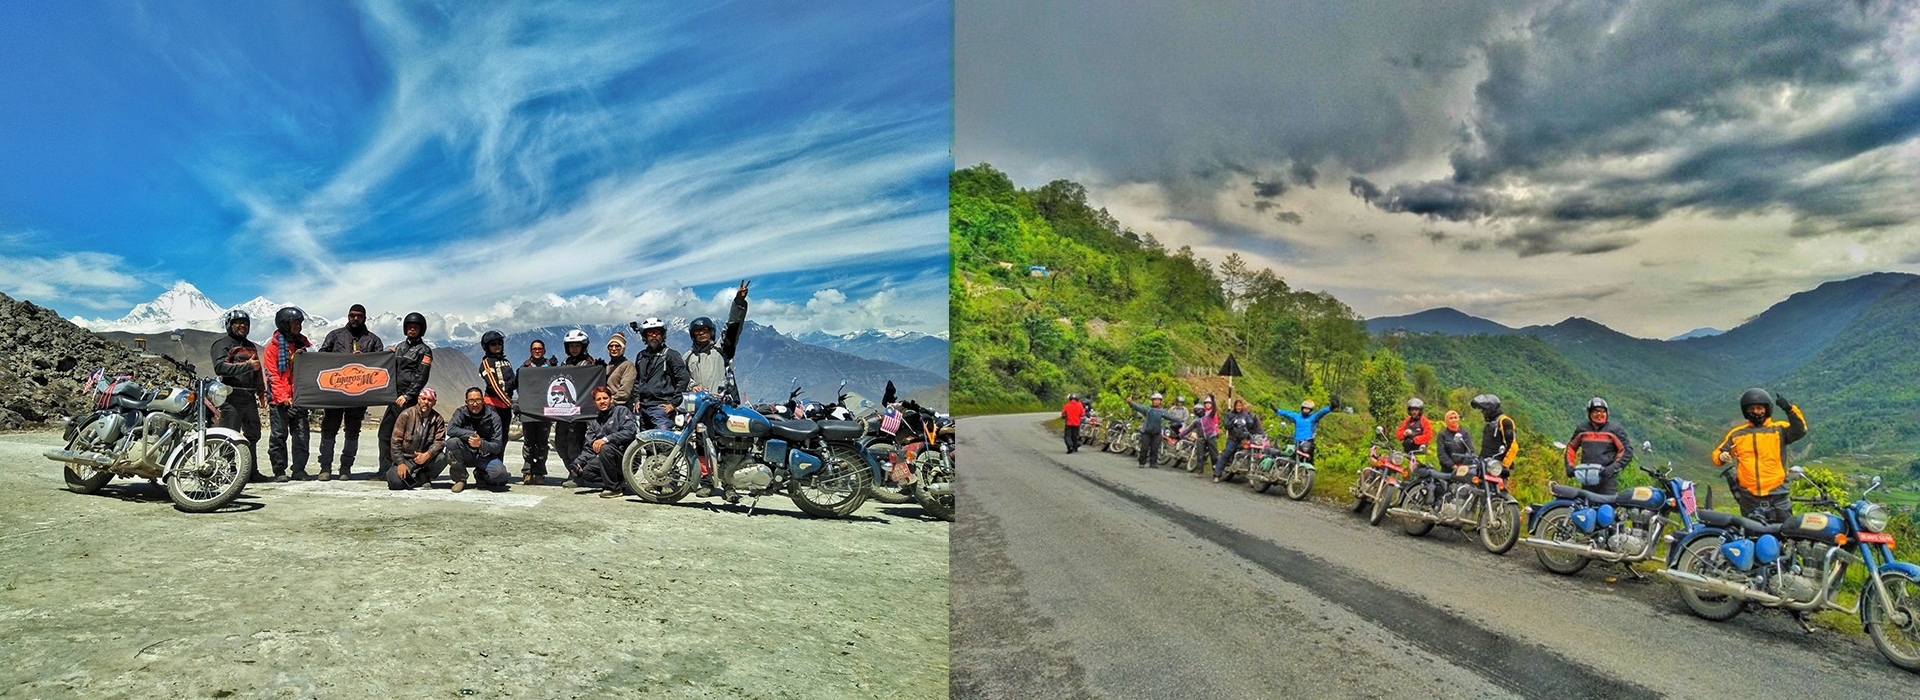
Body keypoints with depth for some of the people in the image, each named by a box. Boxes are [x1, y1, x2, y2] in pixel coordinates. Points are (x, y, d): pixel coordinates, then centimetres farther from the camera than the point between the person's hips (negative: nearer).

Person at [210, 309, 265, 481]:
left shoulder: (251, 346, 23)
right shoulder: (222, 344, -1)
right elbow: (220, 367, -18)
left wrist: (261, 392, 19)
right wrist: (247, 365, -22)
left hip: (250, 396, 8)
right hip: (232, 397, -8)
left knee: (253, 434, 10)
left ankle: (252, 471, 17)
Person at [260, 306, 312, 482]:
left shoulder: (303, 344, 15)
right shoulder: (273, 347, 2)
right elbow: (272, 375, -5)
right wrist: (283, 397, -13)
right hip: (279, 400, -4)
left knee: (301, 435, 0)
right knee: (279, 435, -1)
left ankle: (299, 469, 5)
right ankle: (279, 470, 4)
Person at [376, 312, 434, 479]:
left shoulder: (424, 350, -1)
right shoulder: (400, 346, 19)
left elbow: (421, 377, -8)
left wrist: (407, 396, -15)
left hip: (410, 398, -7)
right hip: (396, 396, 7)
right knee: (385, 431, 6)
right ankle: (385, 469, 11)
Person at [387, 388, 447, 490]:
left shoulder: (438, 419, 1)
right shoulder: (406, 415, -6)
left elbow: (439, 441, -7)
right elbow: (395, 441, -7)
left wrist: (427, 455, -28)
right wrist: (400, 463, -15)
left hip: (424, 458, 3)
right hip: (405, 458, -3)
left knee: (442, 458, -30)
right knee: (396, 483, -29)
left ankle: (422, 477, -3)